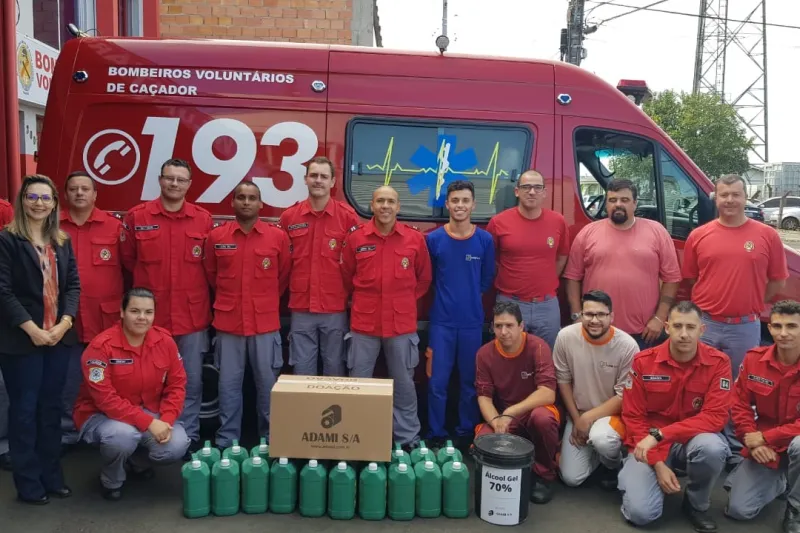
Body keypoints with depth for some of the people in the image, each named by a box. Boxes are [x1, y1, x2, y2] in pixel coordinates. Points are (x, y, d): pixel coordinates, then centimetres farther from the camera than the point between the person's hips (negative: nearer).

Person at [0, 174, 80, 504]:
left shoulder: (63, 242, 11)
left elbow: (73, 285, 7)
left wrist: (65, 322, -7)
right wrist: (31, 328, -17)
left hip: (59, 337, 5)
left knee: (51, 407, 12)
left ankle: (52, 476, 23)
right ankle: (28, 483, 16)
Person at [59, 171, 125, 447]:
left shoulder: (114, 226, 1)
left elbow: (127, 268, 0)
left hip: (107, 319, 0)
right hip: (66, 318, 1)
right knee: (68, 383, 10)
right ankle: (67, 433, 26)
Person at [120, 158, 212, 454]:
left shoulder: (204, 219, 1)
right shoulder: (137, 217, -1)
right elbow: (127, 259, 8)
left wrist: (191, 285, 6)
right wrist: (151, 281, 9)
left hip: (192, 314, 1)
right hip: (151, 313, 0)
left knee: (191, 380, 8)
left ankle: (189, 437, 21)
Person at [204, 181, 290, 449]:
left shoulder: (278, 236, -1)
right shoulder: (216, 236, 2)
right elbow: (211, 274, 16)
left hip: (266, 323, -1)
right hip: (228, 322, 1)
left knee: (267, 382, 7)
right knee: (229, 383, 8)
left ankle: (270, 439, 20)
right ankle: (226, 441, 19)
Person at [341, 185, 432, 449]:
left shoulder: (415, 239, -1)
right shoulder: (355, 238, -1)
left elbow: (424, 278, 11)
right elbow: (346, 277, 10)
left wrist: (404, 300, 10)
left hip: (402, 323, 0)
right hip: (364, 322, 0)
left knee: (403, 384, 10)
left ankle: (408, 440, 23)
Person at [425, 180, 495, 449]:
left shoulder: (485, 240, -1)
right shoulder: (433, 239, -3)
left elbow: (487, 279, 9)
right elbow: (426, 277, 7)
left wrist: (470, 296, 4)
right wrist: (446, 294, 4)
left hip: (472, 321, 1)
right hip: (441, 321, -1)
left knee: (469, 381, 10)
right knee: (438, 382, 3)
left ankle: (466, 433, 25)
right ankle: (436, 435, 17)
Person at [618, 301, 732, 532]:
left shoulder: (718, 362, -11)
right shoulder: (643, 361, -10)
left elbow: (715, 417, -18)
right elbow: (633, 417, -6)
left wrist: (659, 434, -26)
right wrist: (658, 463, -16)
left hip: (694, 439, 1)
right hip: (649, 445, -1)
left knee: (712, 447, -35)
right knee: (640, 513, -20)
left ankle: (697, 504, -3)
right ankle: (631, 476, 17)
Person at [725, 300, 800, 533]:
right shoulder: (753, 359, -6)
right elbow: (740, 405, -1)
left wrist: (765, 437, -21)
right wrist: (752, 441, -14)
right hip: (762, 449, 3)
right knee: (739, 510, -7)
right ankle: (780, 482, 25)